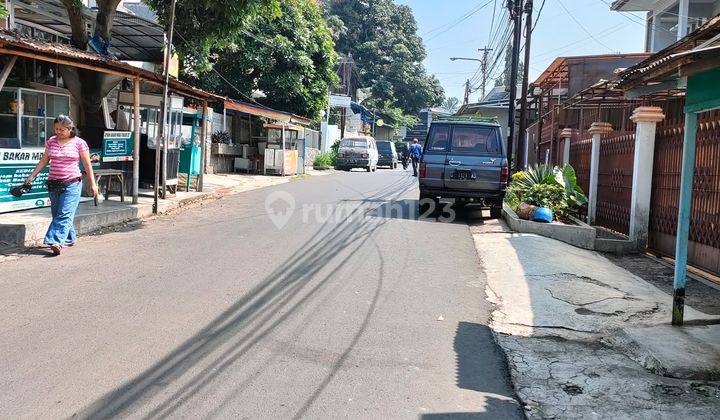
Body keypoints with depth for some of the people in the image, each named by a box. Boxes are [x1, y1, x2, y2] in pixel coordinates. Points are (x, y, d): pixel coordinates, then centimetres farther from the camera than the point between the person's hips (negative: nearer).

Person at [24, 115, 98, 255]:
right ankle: (70, 239, 24)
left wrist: (93, 183, 0)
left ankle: (57, 242, -20)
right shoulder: (51, 141, 10)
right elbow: (44, 161, 16)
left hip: (72, 184, -5)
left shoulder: (79, 143, -2)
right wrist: (32, 176, 10)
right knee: (56, 214, 10)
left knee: (65, 215, -14)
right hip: (53, 184, 6)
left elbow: (87, 164, 1)